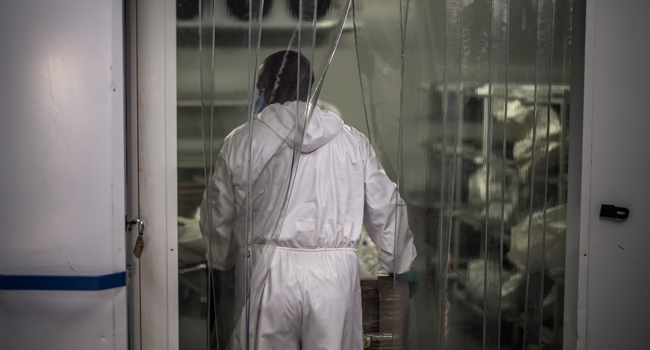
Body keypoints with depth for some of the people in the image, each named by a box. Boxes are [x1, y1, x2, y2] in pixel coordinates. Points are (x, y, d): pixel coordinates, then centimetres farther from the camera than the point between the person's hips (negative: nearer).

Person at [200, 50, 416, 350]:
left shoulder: (241, 142, 2)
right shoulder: (352, 141, 6)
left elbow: (218, 217, 10)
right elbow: (385, 210, 11)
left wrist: (222, 262, 29)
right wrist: (402, 264, 25)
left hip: (268, 272, -1)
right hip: (335, 272, 1)